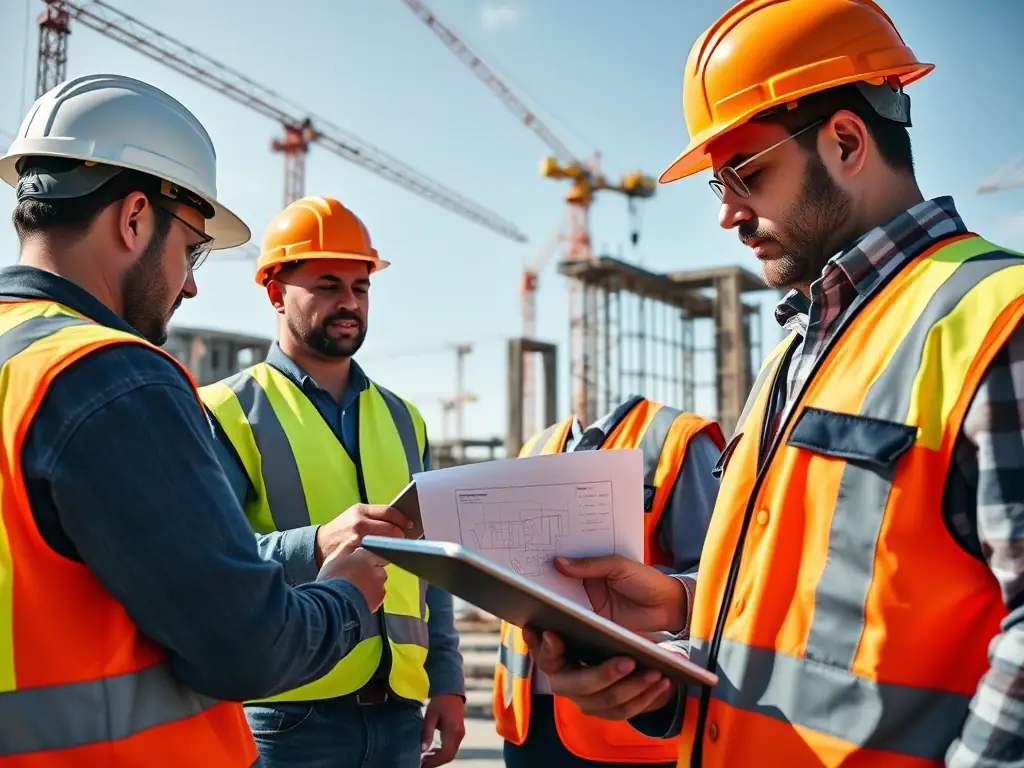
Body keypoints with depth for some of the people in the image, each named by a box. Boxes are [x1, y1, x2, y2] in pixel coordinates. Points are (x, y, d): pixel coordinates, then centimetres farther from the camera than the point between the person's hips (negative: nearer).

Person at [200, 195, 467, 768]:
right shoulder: (229, 412, -5)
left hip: (398, 708, 5)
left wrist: (447, 680, 7)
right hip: (289, 709, -5)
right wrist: (318, 545, -30)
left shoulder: (403, 419, 12)